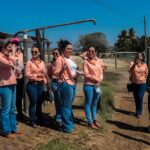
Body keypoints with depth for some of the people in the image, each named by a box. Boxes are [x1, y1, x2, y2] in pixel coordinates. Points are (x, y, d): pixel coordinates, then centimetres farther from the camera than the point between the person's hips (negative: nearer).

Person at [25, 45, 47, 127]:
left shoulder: (42, 62, 10)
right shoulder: (29, 62, -3)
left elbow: (45, 73, 13)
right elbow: (27, 74, -11)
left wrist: (45, 81, 4)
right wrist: (37, 75, -17)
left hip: (41, 85, 4)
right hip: (32, 85, -4)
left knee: (39, 103, 13)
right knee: (33, 103, 0)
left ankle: (40, 120, 27)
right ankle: (33, 121, 13)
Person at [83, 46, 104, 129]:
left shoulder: (99, 61, 8)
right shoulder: (86, 61, -6)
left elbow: (101, 73, 8)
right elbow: (86, 74, -11)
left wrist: (99, 81, -8)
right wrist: (96, 79, -12)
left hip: (97, 85, 5)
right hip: (89, 85, -5)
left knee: (94, 104, 15)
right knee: (88, 104, 3)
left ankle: (94, 120, 27)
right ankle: (90, 122, 12)